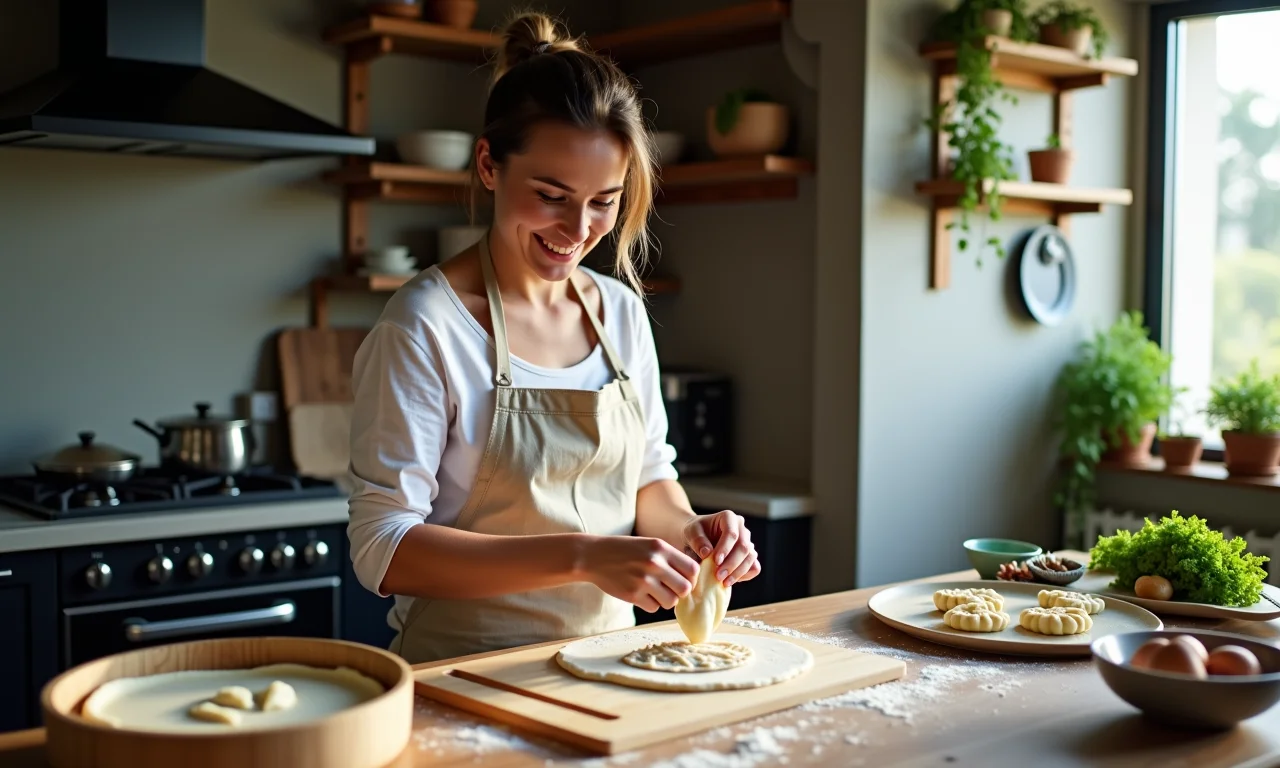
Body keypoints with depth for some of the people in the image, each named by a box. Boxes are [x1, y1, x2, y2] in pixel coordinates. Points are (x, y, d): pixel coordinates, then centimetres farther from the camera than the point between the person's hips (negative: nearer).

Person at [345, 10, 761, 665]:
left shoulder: (622, 311, 7)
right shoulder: (426, 323, -11)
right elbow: (383, 549, -15)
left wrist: (687, 530, -4)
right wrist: (582, 556, -24)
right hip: (469, 675, -4)